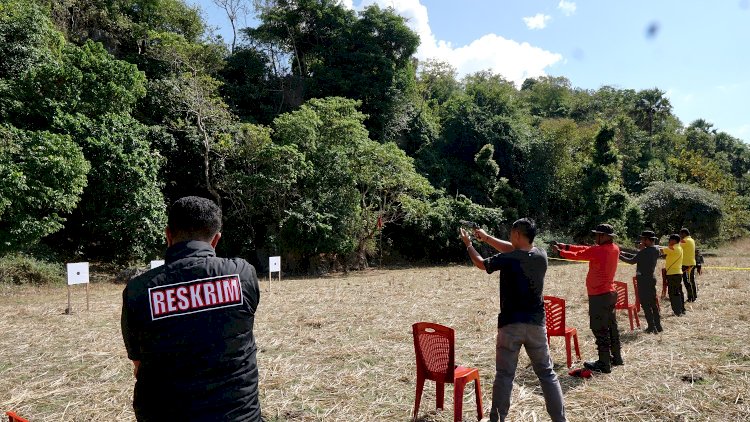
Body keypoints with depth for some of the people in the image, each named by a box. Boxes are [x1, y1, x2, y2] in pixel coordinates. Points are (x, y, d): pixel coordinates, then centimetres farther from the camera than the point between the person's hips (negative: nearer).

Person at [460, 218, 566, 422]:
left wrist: (468, 243, 22)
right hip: (536, 324, 3)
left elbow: (480, 263, 5)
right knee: (547, 374, 13)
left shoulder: (507, 259, -13)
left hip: (510, 324, -3)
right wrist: (487, 238, 20)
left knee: (504, 375, 6)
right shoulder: (541, 256, -1)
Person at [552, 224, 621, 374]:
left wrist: (559, 251, 9)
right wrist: (566, 246, 10)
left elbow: (577, 255, -7)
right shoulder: (615, 249, 5)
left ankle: (604, 364, 3)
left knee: (600, 329, -2)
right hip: (610, 293, 9)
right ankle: (617, 357, 29)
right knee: (611, 326, 18)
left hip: (599, 296, -9)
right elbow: (586, 249, 9)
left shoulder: (599, 250, -20)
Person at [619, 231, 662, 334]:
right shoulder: (656, 250, 6)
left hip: (643, 280, -8)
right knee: (653, 303, 15)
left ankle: (652, 327, 1)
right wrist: (625, 254, 13)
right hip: (651, 279, 8)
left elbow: (632, 261, -10)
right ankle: (658, 326, 21)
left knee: (645, 304, -1)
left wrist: (620, 256, 2)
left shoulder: (644, 252, -20)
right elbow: (638, 257, 12)